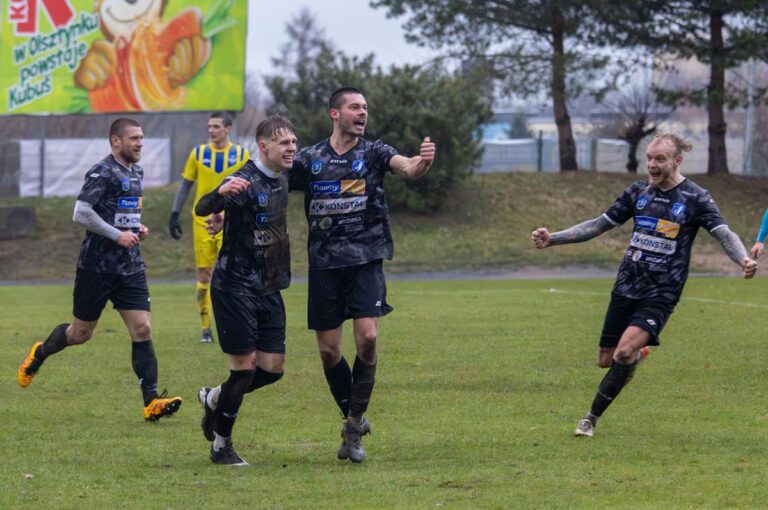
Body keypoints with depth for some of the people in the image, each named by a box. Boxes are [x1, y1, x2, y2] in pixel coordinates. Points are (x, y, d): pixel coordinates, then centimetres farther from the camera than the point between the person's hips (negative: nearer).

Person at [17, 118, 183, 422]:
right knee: (80, 334, 8)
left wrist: (137, 229, 9)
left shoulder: (136, 173, 12)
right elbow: (81, 214, -21)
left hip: (130, 268, 6)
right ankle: (39, 354, 38)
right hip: (97, 268, -6)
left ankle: (152, 403, -10)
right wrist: (118, 235, -19)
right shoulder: (102, 173, -14)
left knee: (142, 331, -7)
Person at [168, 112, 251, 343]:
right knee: (204, 274, 2)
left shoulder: (241, 154, 1)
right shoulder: (198, 153, 4)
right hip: (203, 222, 1)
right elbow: (185, 185, 8)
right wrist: (174, 215, 3)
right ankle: (205, 328, 9)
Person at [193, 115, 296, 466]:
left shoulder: (282, 181, 9)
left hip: (269, 289, 8)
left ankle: (214, 399, 30)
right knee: (245, 367, -7)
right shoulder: (246, 181, -16)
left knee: (273, 368, 5)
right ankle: (221, 446, 9)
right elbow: (201, 209, -32)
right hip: (236, 288, -8)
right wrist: (221, 193, -49)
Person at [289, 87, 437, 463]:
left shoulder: (373, 153, 1)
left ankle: (354, 424, -2)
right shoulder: (309, 159, 4)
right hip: (324, 264, 1)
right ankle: (354, 421, 22)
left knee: (367, 337, -16)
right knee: (329, 350, 2)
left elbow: (407, 167, -16)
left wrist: (422, 161, -41)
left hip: (365, 262, -1)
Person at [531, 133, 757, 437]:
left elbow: (724, 234, -14)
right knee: (606, 360, 7)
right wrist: (553, 239, 2)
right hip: (626, 287, 5)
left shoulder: (695, 198, -6)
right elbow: (598, 226, 11)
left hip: (661, 294, -5)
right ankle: (637, 356, 43)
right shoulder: (638, 192, 6)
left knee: (624, 351, -23)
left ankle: (592, 418, -10)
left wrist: (744, 260, -35)